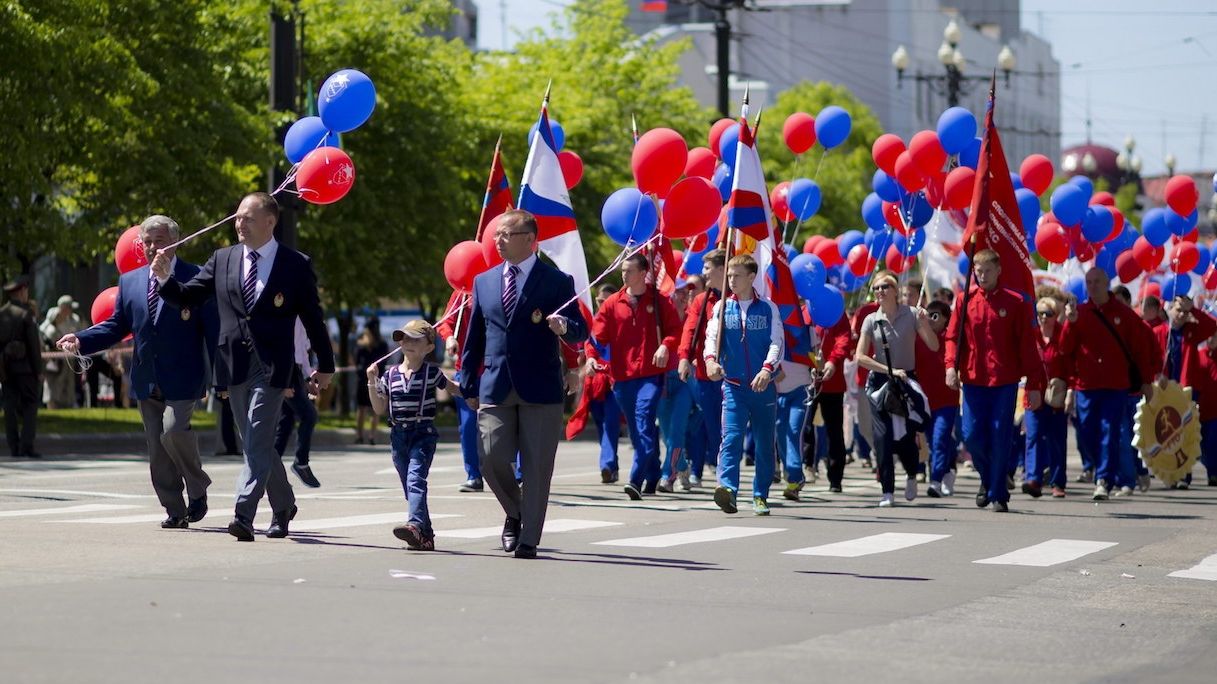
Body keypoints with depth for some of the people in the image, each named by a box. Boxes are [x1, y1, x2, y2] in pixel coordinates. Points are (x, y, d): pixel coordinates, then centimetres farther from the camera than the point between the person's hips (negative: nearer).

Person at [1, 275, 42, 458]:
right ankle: (26, 446, -10)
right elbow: (34, 345, -12)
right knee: (30, 406, 0)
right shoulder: (25, 314, -10)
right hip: (24, 367, -5)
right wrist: (39, 371, -6)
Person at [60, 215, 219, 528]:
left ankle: (197, 488, -1)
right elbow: (117, 324, 15)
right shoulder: (129, 281, 13)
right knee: (157, 450, 5)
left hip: (182, 378, -5)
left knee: (173, 429, -24)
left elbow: (212, 329, -4)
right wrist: (81, 340, -2)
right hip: (147, 381, 5)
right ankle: (175, 511, 13)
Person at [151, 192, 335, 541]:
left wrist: (325, 366, 9)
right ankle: (283, 507, 30)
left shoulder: (295, 265, 0)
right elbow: (188, 297, 10)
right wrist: (165, 278, -10)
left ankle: (244, 516, -21)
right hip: (235, 365, 4)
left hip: (271, 366, -4)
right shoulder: (223, 259, 9)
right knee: (256, 444, 12)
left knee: (257, 441, -15)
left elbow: (313, 317, 5)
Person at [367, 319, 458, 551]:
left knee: (415, 479, -23)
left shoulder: (431, 372, 0)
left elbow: (451, 388, 18)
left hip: (424, 433, -5)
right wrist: (372, 382, 0)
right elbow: (380, 409, 9)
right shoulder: (390, 375, 8)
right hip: (399, 435, 5)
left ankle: (416, 525, -38)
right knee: (409, 486, 9)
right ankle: (426, 535, 17)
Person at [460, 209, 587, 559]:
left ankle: (529, 538, 7)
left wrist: (565, 327, -25)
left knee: (536, 466, -1)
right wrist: (469, 385, 14)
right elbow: (474, 337, 17)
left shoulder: (556, 281, 0)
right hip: (495, 387, 3)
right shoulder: (484, 282, 13)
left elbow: (581, 332, -2)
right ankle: (514, 513, 23)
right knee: (492, 460, -4)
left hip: (540, 387, -3)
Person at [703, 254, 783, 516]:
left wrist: (767, 369, -23)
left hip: (763, 386, 0)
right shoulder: (722, 308, 7)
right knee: (731, 438, -16)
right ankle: (727, 487, -30)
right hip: (733, 385, 0)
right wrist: (710, 358, -26)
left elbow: (777, 342, -5)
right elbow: (712, 337, -4)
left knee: (765, 443, 7)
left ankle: (761, 496, 17)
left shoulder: (768, 309, 3)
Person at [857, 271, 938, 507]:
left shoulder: (911, 315, -4)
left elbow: (934, 346, -8)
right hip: (879, 381, 1)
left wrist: (925, 325, -26)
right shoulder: (871, 320, -1)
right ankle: (887, 491, -4)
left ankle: (911, 476, 28)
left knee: (906, 436, -3)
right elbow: (860, 356, -6)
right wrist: (890, 371, -14)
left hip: (907, 380, -1)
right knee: (882, 436, -9)